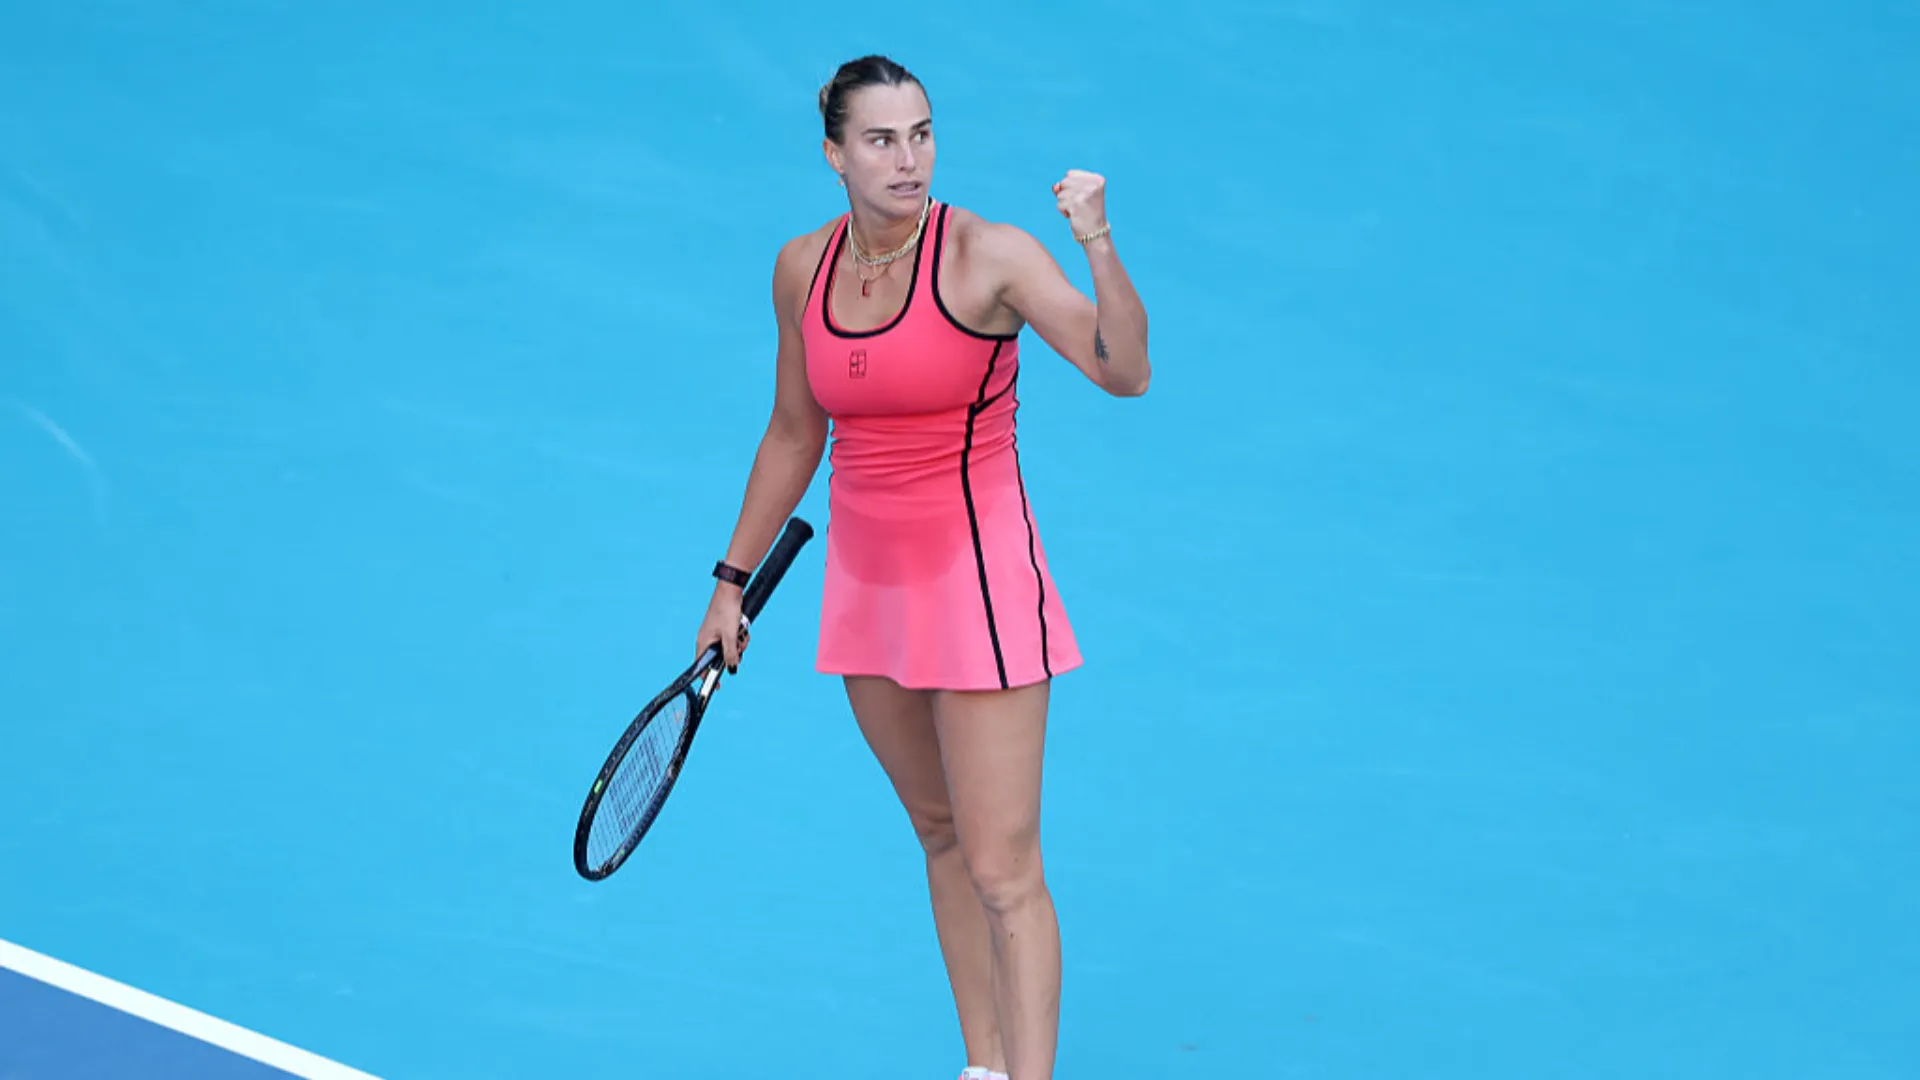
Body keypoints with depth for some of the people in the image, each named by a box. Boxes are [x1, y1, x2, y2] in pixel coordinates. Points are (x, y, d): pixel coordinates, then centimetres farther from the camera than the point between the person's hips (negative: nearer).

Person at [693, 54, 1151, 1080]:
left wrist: (1098, 244, -41)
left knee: (1003, 873, -8)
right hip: (867, 580, 6)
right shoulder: (803, 269, 1)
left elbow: (1125, 371, -27)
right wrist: (733, 579, 18)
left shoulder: (987, 255, -15)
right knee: (941, 832, 16)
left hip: (978, 577, -6)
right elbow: (794, 435, 15)